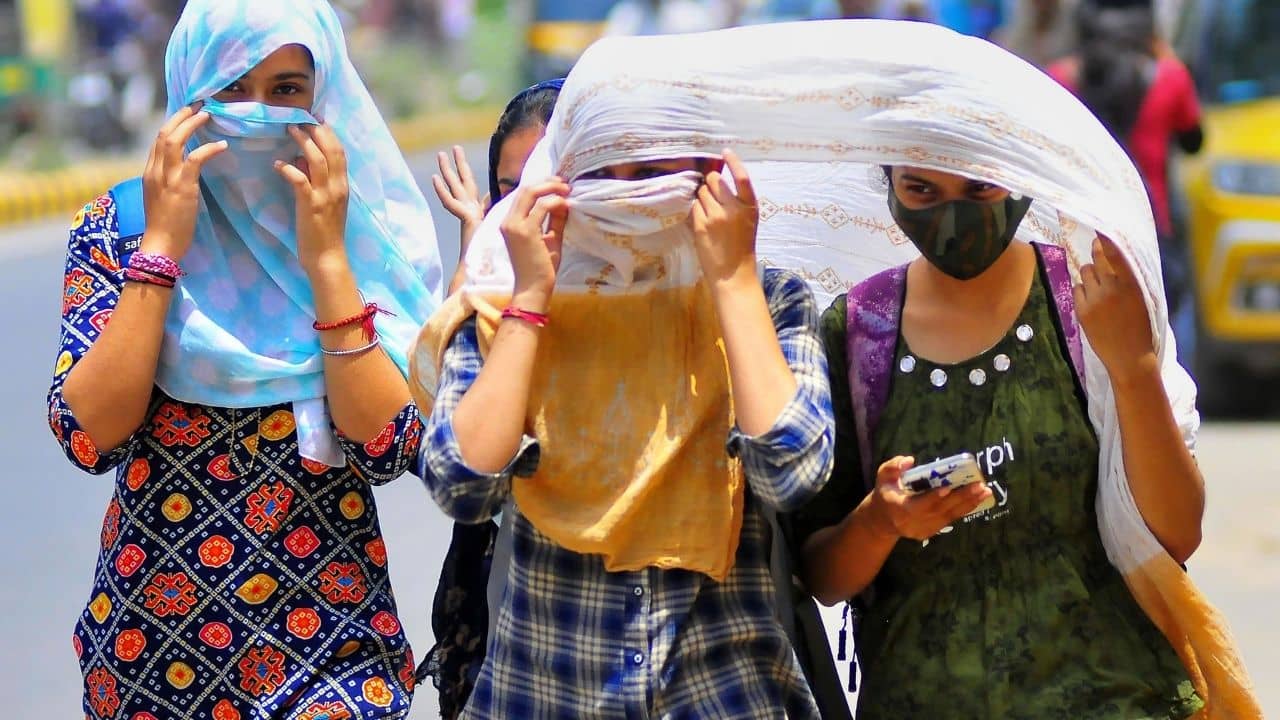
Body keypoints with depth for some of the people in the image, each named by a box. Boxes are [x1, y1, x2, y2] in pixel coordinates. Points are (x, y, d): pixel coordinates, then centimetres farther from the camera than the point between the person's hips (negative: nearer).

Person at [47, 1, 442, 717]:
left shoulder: (368, 238, -3)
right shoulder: (117, 226, -3)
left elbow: (386, 447, -14)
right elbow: (89, 435, -14)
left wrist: (326, 260, -18)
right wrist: (162, 246, -17)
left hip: (328, 636, 0)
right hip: (150, 636, 0)